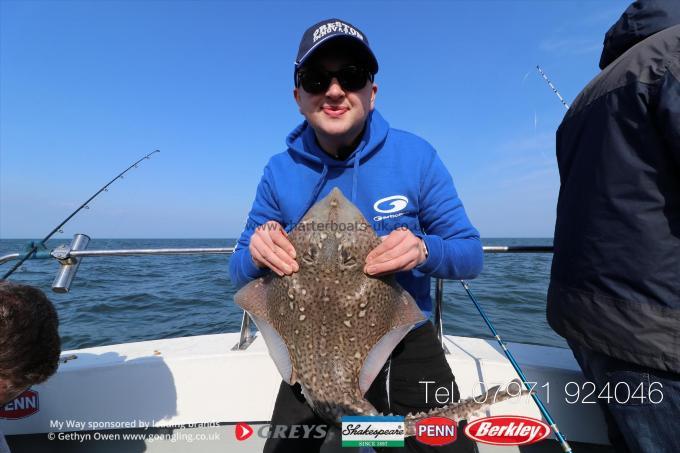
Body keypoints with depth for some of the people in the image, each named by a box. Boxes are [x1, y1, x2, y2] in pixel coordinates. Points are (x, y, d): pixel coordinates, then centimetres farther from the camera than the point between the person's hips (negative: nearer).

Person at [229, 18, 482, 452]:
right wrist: (258, 255, -26)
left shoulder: (417, 156, -12)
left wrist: (425, 251, -30)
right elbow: (240, 274, -2)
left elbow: (471, 255, -8)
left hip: (407, 345, 0)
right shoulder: (280, 172, -8)